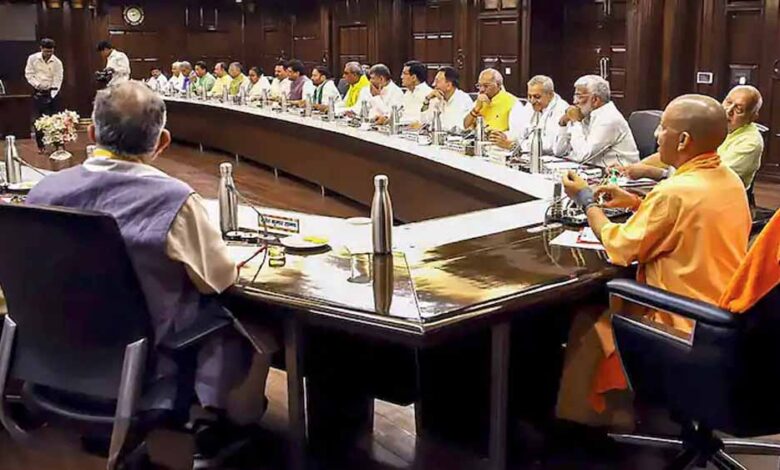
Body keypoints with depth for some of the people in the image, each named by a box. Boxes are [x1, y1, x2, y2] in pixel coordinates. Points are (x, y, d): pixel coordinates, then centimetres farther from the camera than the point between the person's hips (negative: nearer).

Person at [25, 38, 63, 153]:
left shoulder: (57, 62, -10)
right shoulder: (32, 58, -6)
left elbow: (58, 80, -13)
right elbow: (28, 74, -1)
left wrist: (52, 95, -22)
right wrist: (37, 85, -15)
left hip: (51, 92, -1)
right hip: (37, 92, 1)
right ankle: (40, 145, 10)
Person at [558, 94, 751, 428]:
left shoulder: (674, 192, -26)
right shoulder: (730, 180, 1)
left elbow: (619, 249, -15)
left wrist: (586, 200, -1)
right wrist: (637, 203, 11)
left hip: (687, 328, -9)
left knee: (587, 326, 8)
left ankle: (575, 420, 25)